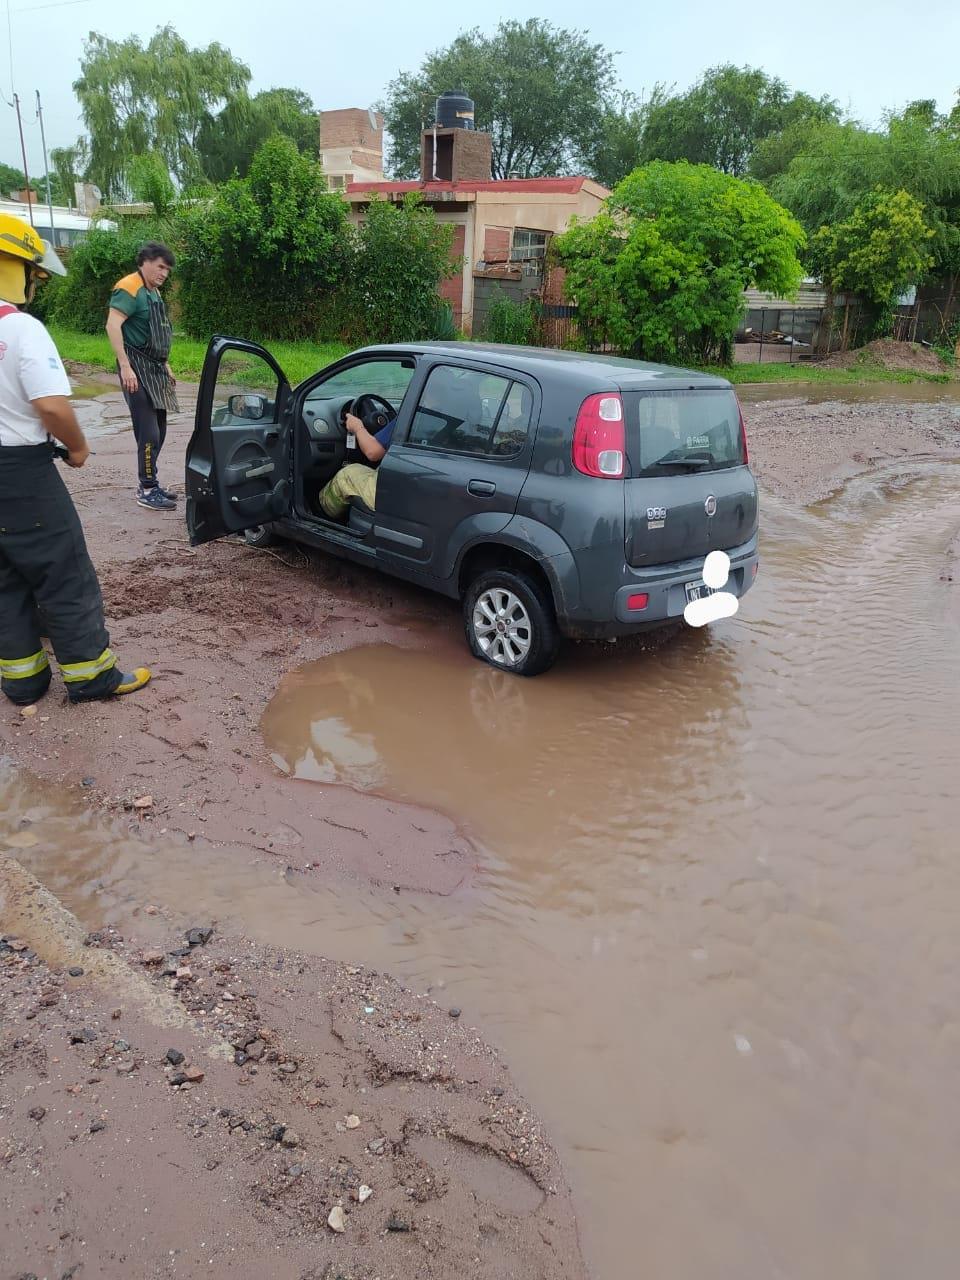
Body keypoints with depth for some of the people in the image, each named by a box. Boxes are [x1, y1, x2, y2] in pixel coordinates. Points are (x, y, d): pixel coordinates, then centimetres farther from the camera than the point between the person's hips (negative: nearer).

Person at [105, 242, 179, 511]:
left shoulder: (154, 292, 17)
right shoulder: (129, 289, -12)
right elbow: (113, 326, -22)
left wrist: (166, 366, 21)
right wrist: (125, 366, -27)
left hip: (155, 368, 9)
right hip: (137, 369, -9)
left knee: (158, 430, 10)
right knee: (148, 432, -11)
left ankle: (148, 482, 20)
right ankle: (147, 491, -5)